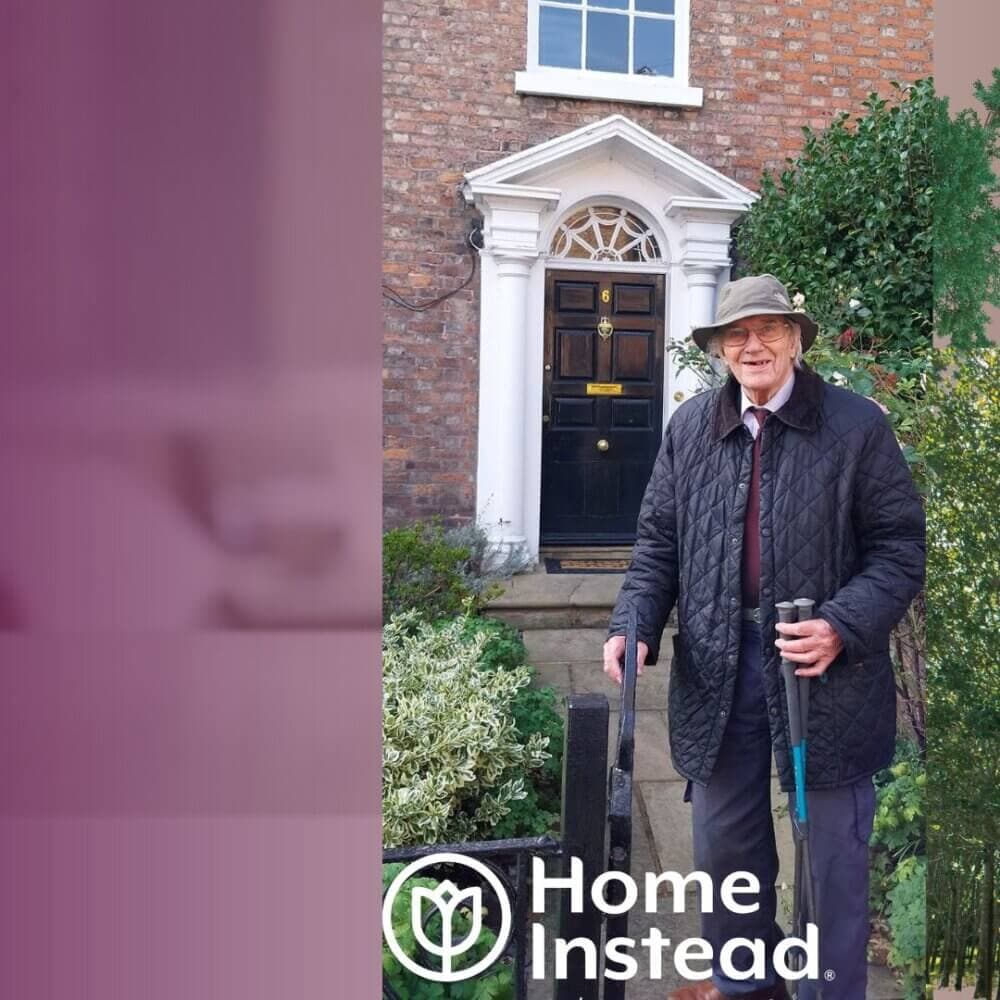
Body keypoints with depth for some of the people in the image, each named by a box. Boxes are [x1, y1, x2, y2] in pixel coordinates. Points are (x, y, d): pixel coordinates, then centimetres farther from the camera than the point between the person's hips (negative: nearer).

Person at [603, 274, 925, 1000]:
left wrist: (844, 626, -20)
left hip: (826, 671, -3)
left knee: (832, 852, 12)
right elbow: (659, 541, 8)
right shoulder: (689, 427, 5)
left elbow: (901, 546, -5)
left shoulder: (857, 424, -5)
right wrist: (635, 622, -6)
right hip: (716, 666, 4)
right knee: (724, 843, 18)